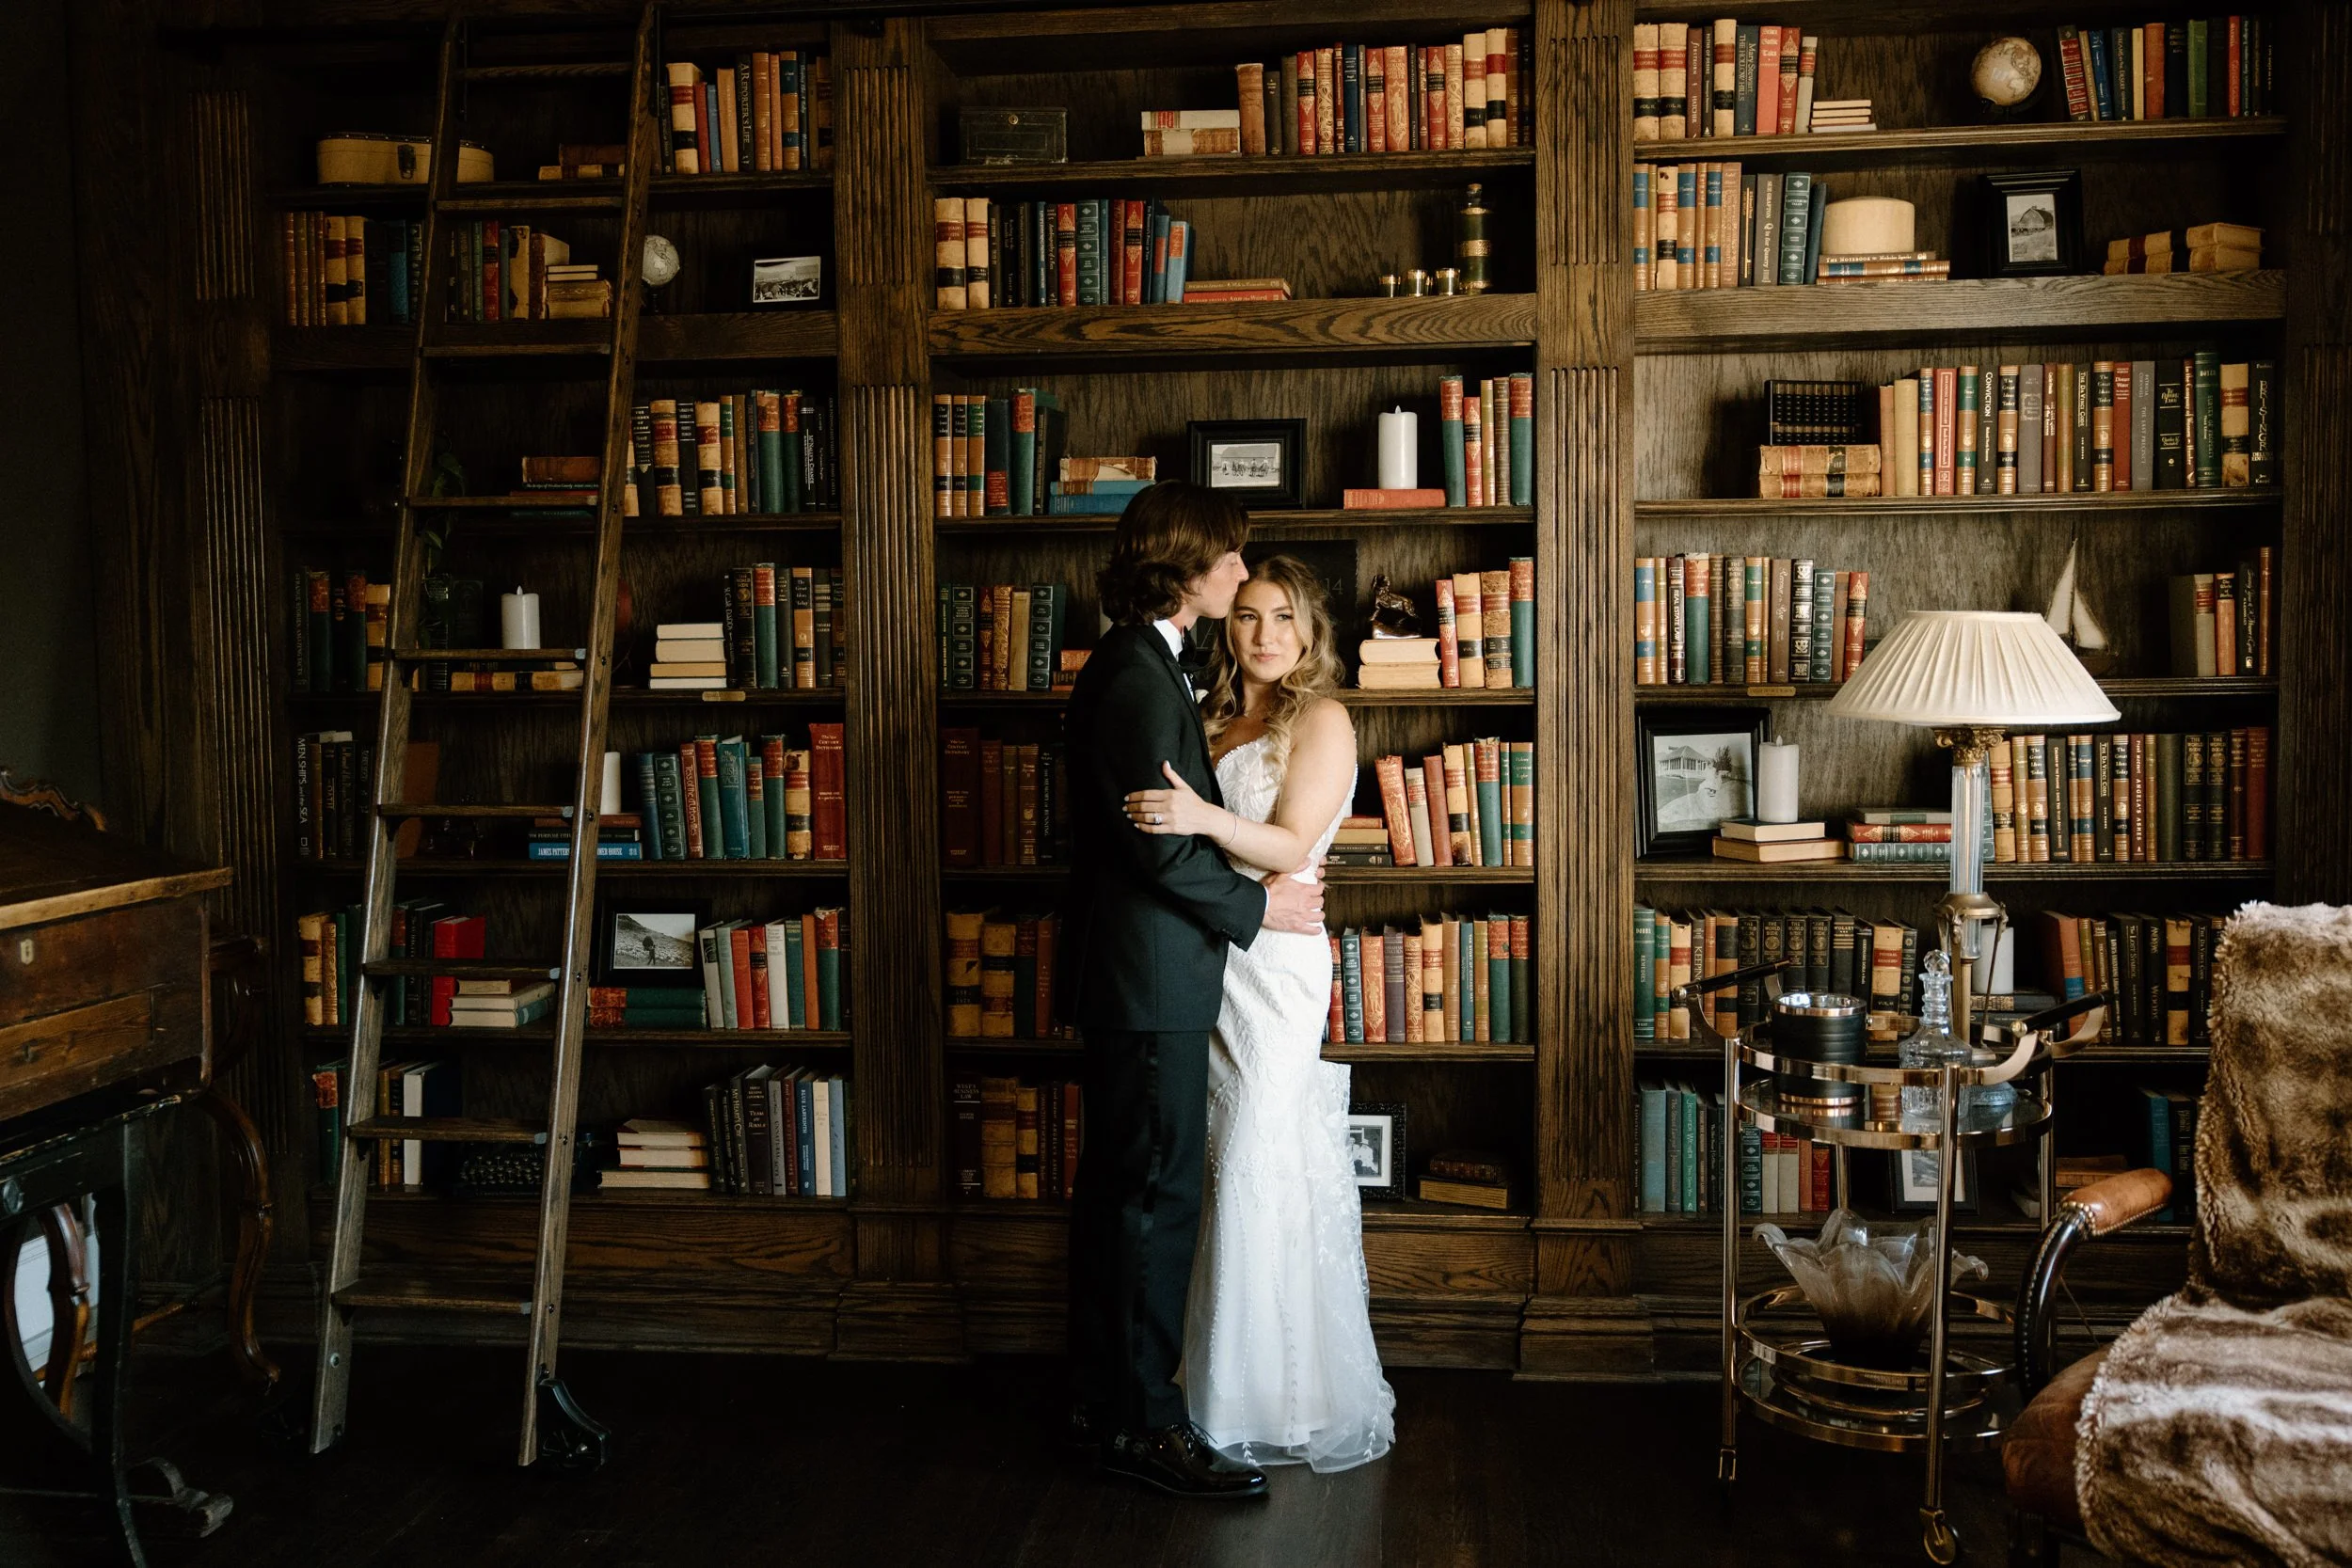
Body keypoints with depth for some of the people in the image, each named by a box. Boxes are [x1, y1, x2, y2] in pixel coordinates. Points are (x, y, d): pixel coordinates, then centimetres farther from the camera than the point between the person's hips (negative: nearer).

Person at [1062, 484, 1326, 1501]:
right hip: (1151, 978, -11)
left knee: (1117, 1190, 16)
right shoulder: (1140, 680, -19)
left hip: (1124, 974, 11)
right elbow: (1164, 848, -22)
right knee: (1158, 1199, -3)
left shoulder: (1133, 666, 14)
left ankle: (1102, 1402, 27)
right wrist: (1257, 905, -9)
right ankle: (1143, 1423, 6)